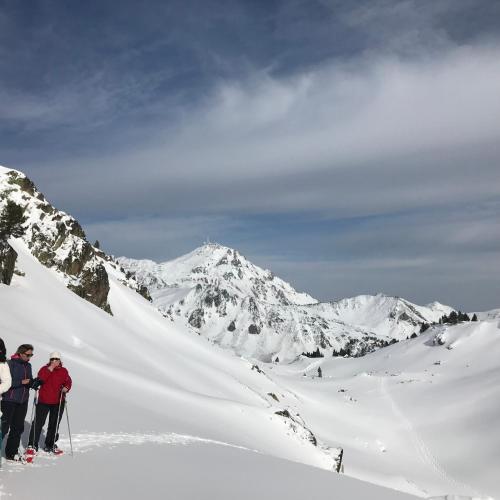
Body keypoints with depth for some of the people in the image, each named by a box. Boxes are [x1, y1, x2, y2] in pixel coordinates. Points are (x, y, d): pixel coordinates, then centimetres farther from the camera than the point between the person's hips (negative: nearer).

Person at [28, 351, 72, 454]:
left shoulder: (63, 371, 4)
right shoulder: (45, 368, -3)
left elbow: (68, 382, 7)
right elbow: (40, 378, -19)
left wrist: (66, 388, -15)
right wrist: (50, 368, -24)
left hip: (58, 402, 3)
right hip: (44, 400, -2)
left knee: (54, 424, 11)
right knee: (38, 422, -1)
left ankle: (50, 445, 24)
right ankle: (32, 445, 10)